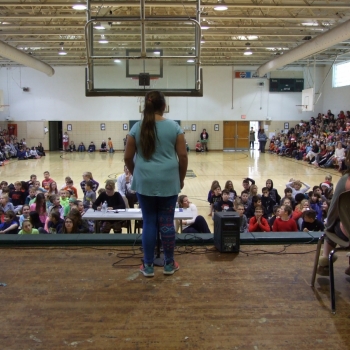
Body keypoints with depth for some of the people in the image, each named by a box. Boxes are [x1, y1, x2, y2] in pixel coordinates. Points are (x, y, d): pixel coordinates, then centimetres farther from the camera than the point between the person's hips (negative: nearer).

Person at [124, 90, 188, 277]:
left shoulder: (137, 128, 0)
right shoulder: (174, 127, -1)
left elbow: (128, 158, 2)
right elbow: (183, 156, -2)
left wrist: (136, 174, 18)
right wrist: (181, 178, 11)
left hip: (145, 182, 1)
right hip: (168, 182, 0)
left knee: (149, 222, 7)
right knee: (167, 222, 7)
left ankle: (148, 266, 15)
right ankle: (169, 264, 18)